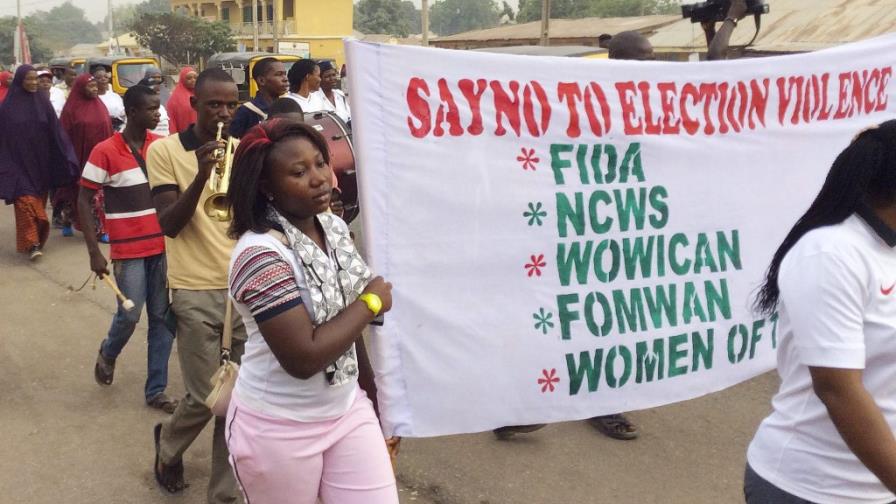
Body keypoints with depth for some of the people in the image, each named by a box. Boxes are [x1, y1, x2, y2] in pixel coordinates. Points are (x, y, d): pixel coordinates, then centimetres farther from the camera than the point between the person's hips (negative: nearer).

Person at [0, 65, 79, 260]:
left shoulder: (43, 102, 4)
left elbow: (55, 131, 2)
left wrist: (67, 157, -5)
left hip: (41, 162, 3)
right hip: (19, 162, -3)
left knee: (39, 199, 11)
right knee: (26, 200, -10)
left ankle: (37, 238, 25)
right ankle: (32, 243, -12)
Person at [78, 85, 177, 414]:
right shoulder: (105, 152, -10)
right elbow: (84, 201, -5)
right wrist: (94, 252, -10)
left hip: (163, 246, 4)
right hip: (129, 250, -4)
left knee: (162, 317, 5)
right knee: (130, 315, -1)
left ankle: (156, 390, 16)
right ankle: (107, 354, 34)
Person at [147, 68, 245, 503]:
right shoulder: (165, 150, -2)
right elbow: (169, 224, -11)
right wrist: (201, 176, -23)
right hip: (196, 292, -3)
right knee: (206, 398, 0)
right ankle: (168, 444, 35)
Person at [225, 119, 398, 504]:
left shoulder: (334, 228, 0)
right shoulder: (260, 254, -25)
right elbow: (303, 358, -28)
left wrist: (370, 386, 16)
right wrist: (371, 302, -18)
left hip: (348, 409, 6)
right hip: (279, 430, -6)